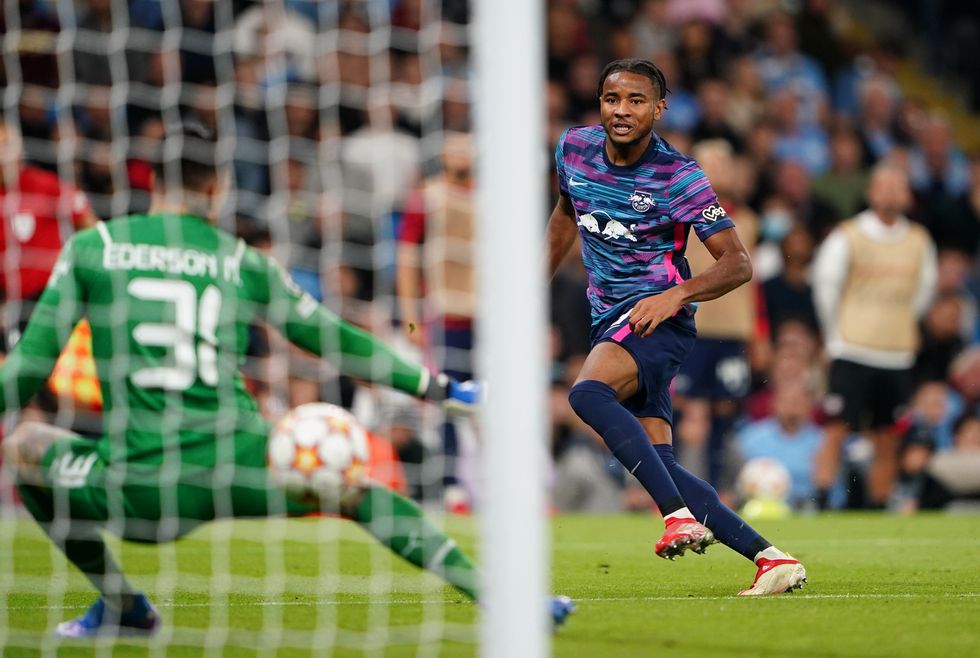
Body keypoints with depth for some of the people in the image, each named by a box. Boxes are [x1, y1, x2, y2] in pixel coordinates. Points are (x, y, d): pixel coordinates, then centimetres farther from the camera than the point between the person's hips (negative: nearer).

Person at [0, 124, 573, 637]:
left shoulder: (90, 248, 9)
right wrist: (439, 388, 30)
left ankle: (121, 605, 27)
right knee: (356, 491, 24)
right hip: (238, 467, 1)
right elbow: (336, 342, 19)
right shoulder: (240, 261, 13)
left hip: (141, 489, -1)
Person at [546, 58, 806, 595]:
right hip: (608, 321, 7)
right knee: (660, 465, -3)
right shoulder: (575, 149, 5)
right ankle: (770, 558, -3)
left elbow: (738, 263, -10)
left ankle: (680, 516, -40)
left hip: (654, 317, -7)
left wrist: (676, 294, -25)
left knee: (587, 394, -34)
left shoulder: (679, 178, -11)